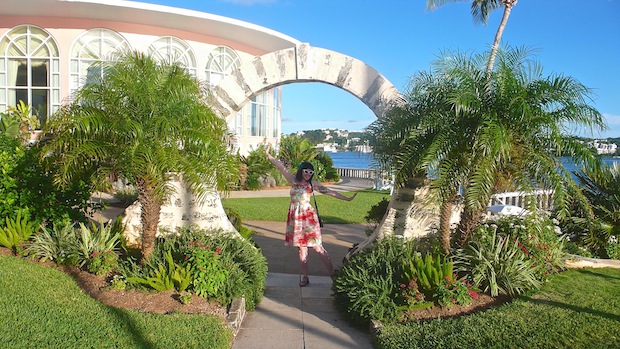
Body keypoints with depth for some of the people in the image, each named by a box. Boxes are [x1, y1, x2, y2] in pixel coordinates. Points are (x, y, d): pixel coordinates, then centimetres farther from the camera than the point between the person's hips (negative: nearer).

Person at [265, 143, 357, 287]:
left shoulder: (312, 183, 2)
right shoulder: (293, 180, 7)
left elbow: (330, 192, 1)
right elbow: (281, 167, 4)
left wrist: (347, 199, -2)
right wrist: (268, 155, 1)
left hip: (308, 215, -2)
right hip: (295, 216, 2)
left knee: (317, 246, -5)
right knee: (301, 248, 8)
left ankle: (332, 273, 1)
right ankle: (305, 277, 16)